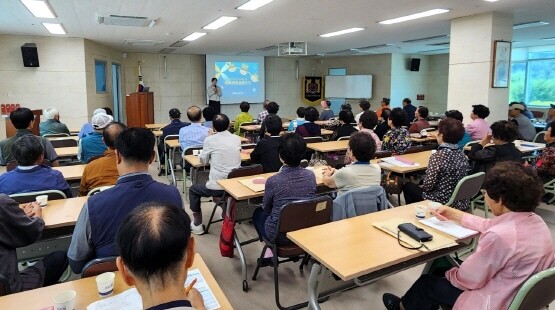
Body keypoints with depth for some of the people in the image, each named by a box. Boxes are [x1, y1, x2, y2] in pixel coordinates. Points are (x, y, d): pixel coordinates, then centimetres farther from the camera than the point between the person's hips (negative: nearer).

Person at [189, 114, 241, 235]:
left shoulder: (210, 140, -8)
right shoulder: (237, 139, 5)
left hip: (217, 187, -5)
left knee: (193, 189, 24)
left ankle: (197, 225, 24)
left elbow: (203, 161, 7)